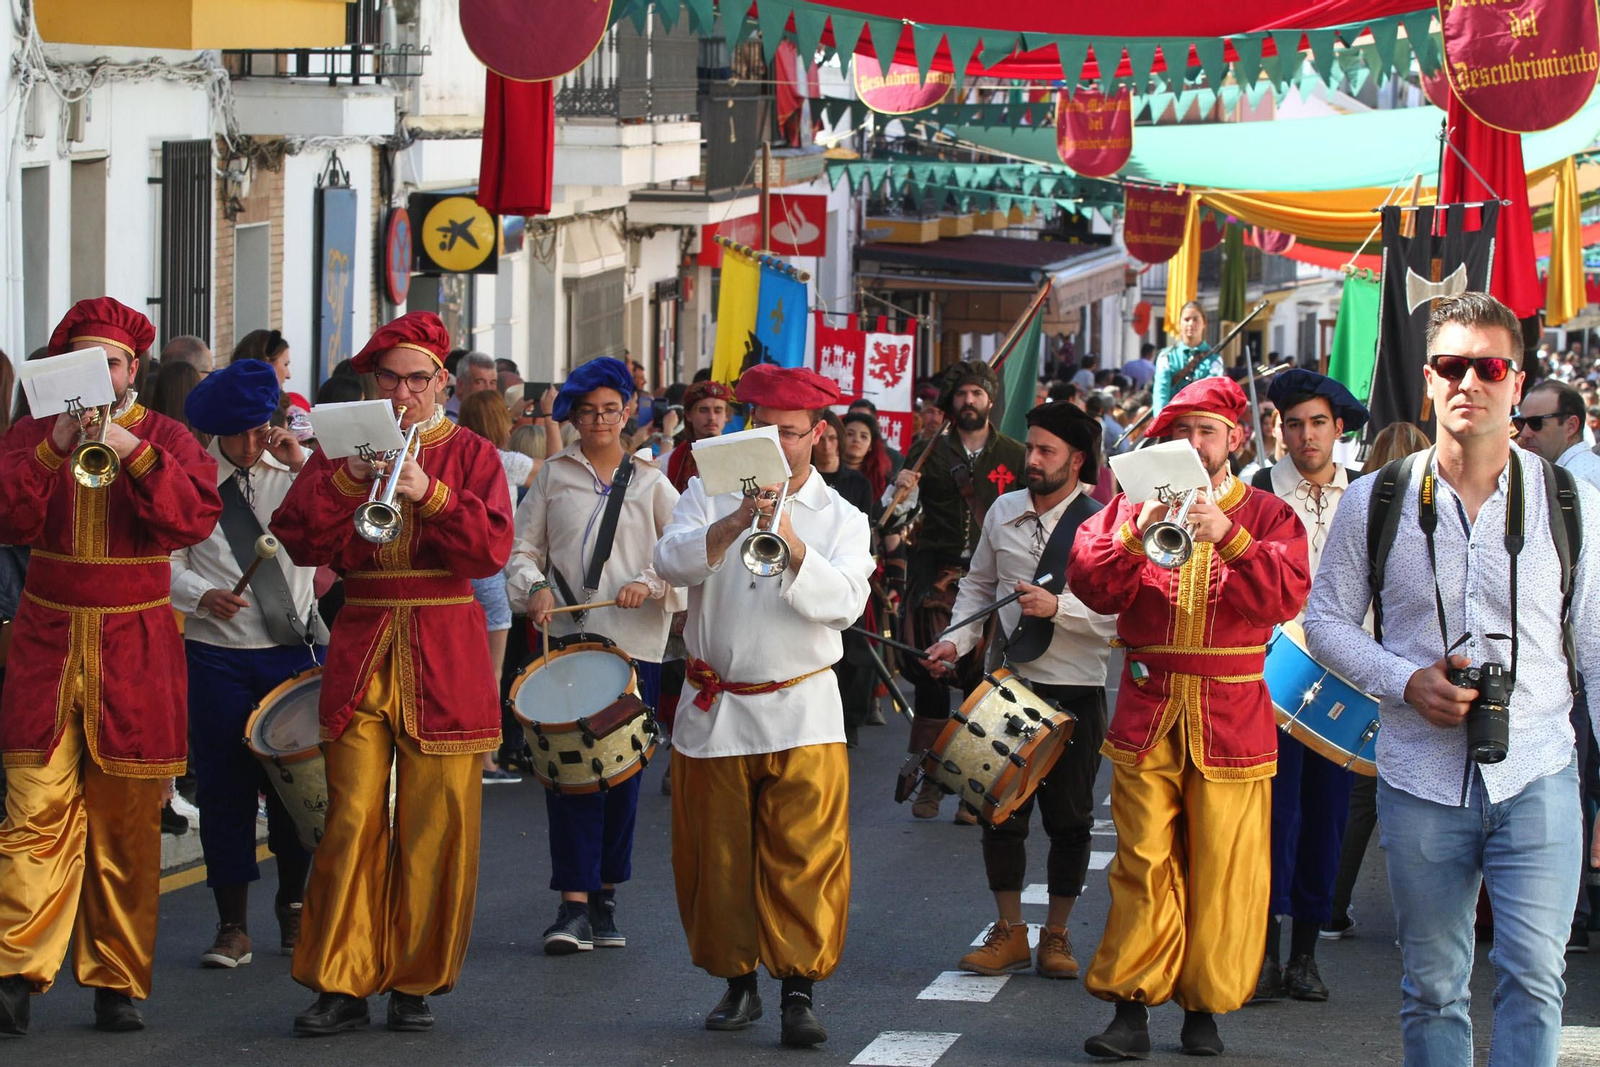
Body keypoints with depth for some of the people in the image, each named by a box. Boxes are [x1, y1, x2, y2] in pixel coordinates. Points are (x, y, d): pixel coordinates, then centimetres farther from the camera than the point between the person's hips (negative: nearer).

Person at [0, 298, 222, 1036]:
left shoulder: (166, 439, 6)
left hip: (135, 649, 0)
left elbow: (196, 517, -11)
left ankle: (116, 981, 9)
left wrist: (135, 453, -21)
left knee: (126, 823, 3)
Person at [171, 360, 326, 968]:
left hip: (296, 649, 1)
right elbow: (167, 562, -1)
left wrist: (302, 464, -19)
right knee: (223, 787, 1)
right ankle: (232, 925, 9)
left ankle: (294, 906, 25)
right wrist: (204, 595, -19)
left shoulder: (295, 472, 4)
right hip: (217, 654, -1)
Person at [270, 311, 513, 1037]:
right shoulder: (342, 450, 11)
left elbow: (491, 549, -7)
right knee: (352, 821, -5)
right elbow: (300, 541, -1)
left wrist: (429, 494, -18)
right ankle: (341, 983, -1)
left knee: (435, 826, -2)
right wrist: (349, 478, -13)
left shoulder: (469, 456, 7)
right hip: (360, 651, 1)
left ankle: (416, 981, 8)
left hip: (444, 658, -1)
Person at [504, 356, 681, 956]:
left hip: (634, 642, 1)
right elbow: (522, 547, 10)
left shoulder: (650, 483, 9)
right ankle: (574, 906, -13)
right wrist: (535, 587, -9)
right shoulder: (553, 477, 10)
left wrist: (649, 583, -13)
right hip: (568, 636, -1)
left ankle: (603, 895, 16)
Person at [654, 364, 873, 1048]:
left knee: (805, 861, -9)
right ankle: (737, 982, 19)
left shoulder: (841, 518, 5)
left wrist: (791, 544, -24)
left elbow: (843, 602, -11)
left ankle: (799, 991, -6)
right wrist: (736, 523, -23)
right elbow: (671, 563, -9)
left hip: (801, 715, -2)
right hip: (715, 711, 2)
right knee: (716, 858, 6)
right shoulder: (711, 493, 7)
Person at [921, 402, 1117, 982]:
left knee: (1069, 817, 5)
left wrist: (1058, 606, -25)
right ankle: (1009, 931, 15)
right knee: (1002, 808, 3)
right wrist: (957, 638, 3)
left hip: (1076, 693, -4)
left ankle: (1057, 934, 17)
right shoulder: (1004, 512, 6)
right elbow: (979, 584, 18)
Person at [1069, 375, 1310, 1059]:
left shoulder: (1267, 516, 7)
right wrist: (1137, 533, -16)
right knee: (1143, 865, -4)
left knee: (1222, 869, -2)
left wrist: (1227, 537, -21)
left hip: (1231, 714, -1)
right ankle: (1132, 1007, -2)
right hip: (1147, 710, 1)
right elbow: (1090, 585, -1)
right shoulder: (1134, 504, 11)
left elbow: (1285, 596, -9)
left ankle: (1205, 1008, 8)